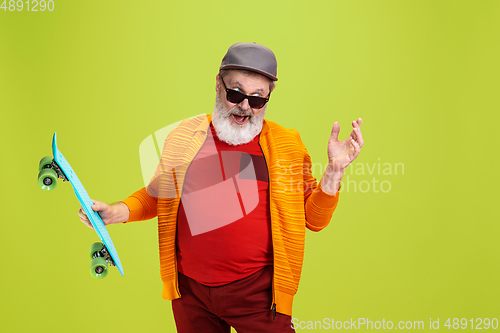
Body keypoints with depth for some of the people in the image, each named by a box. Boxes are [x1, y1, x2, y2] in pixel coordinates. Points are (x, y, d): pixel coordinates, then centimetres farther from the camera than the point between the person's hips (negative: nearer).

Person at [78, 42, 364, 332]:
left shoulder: (285, 144, -1)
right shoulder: (183, 136, 2)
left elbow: (314, 220, 1)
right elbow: (156, 196, 16)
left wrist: (334, 171, -12)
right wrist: (117, 212, 0)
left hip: (258, 293, -2)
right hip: (190, 290, 2)